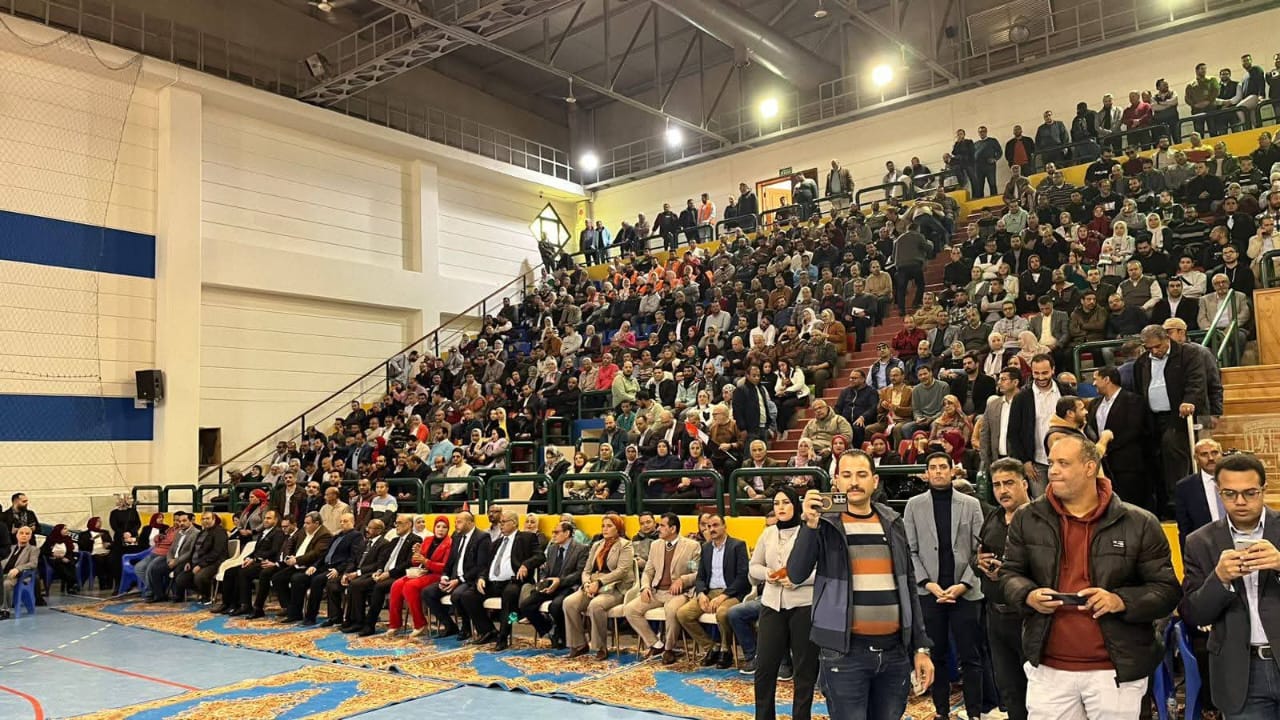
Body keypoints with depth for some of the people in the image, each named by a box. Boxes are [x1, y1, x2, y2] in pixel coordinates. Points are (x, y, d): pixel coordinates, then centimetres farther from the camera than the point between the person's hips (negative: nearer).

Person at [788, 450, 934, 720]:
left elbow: (909, 587, 13)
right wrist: (810, 524, -25)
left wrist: (921, 647, 10)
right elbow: (796, 575, -14)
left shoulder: (893, 523, 10)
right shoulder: (825, 522, -2)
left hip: (895, 650, 4)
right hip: (844, 652, -4)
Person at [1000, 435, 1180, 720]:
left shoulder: (1139, 524, -4)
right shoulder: (1027, 519, 2)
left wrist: (1120, 601, -19)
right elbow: (1009, 573, 11)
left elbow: (1167, 591, -2)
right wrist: (1028, 595, -11)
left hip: (1117, 670, -1)